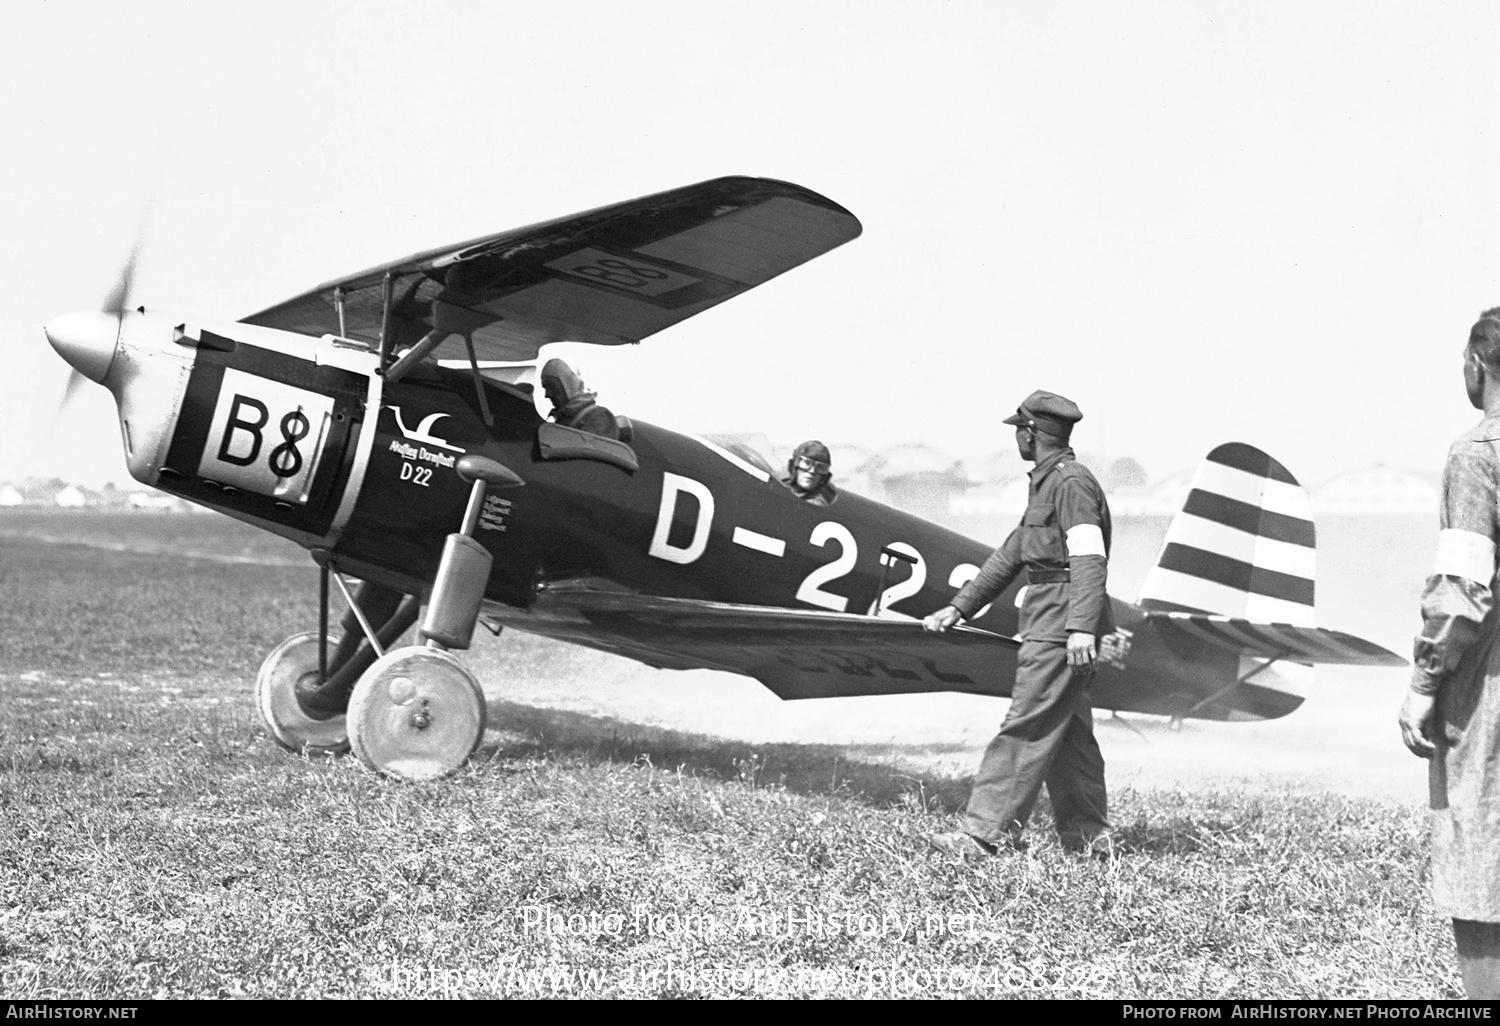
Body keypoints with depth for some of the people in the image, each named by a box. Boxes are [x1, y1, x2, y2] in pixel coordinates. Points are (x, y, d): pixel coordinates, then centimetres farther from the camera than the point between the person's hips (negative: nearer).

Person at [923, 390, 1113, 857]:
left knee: (1026, 727, -9)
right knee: (1068, 731, 11)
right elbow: (1010, 555, 24)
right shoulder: (1047, 483, 21)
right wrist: (958, 608, 23)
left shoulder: (1071, 482, -12)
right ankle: (1088, 835, 16)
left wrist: (1082, 627, -31)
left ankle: (987, 832, -9)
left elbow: (1090, 558, -22)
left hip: (1060, 625, -10)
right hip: (1048, 621, 10)